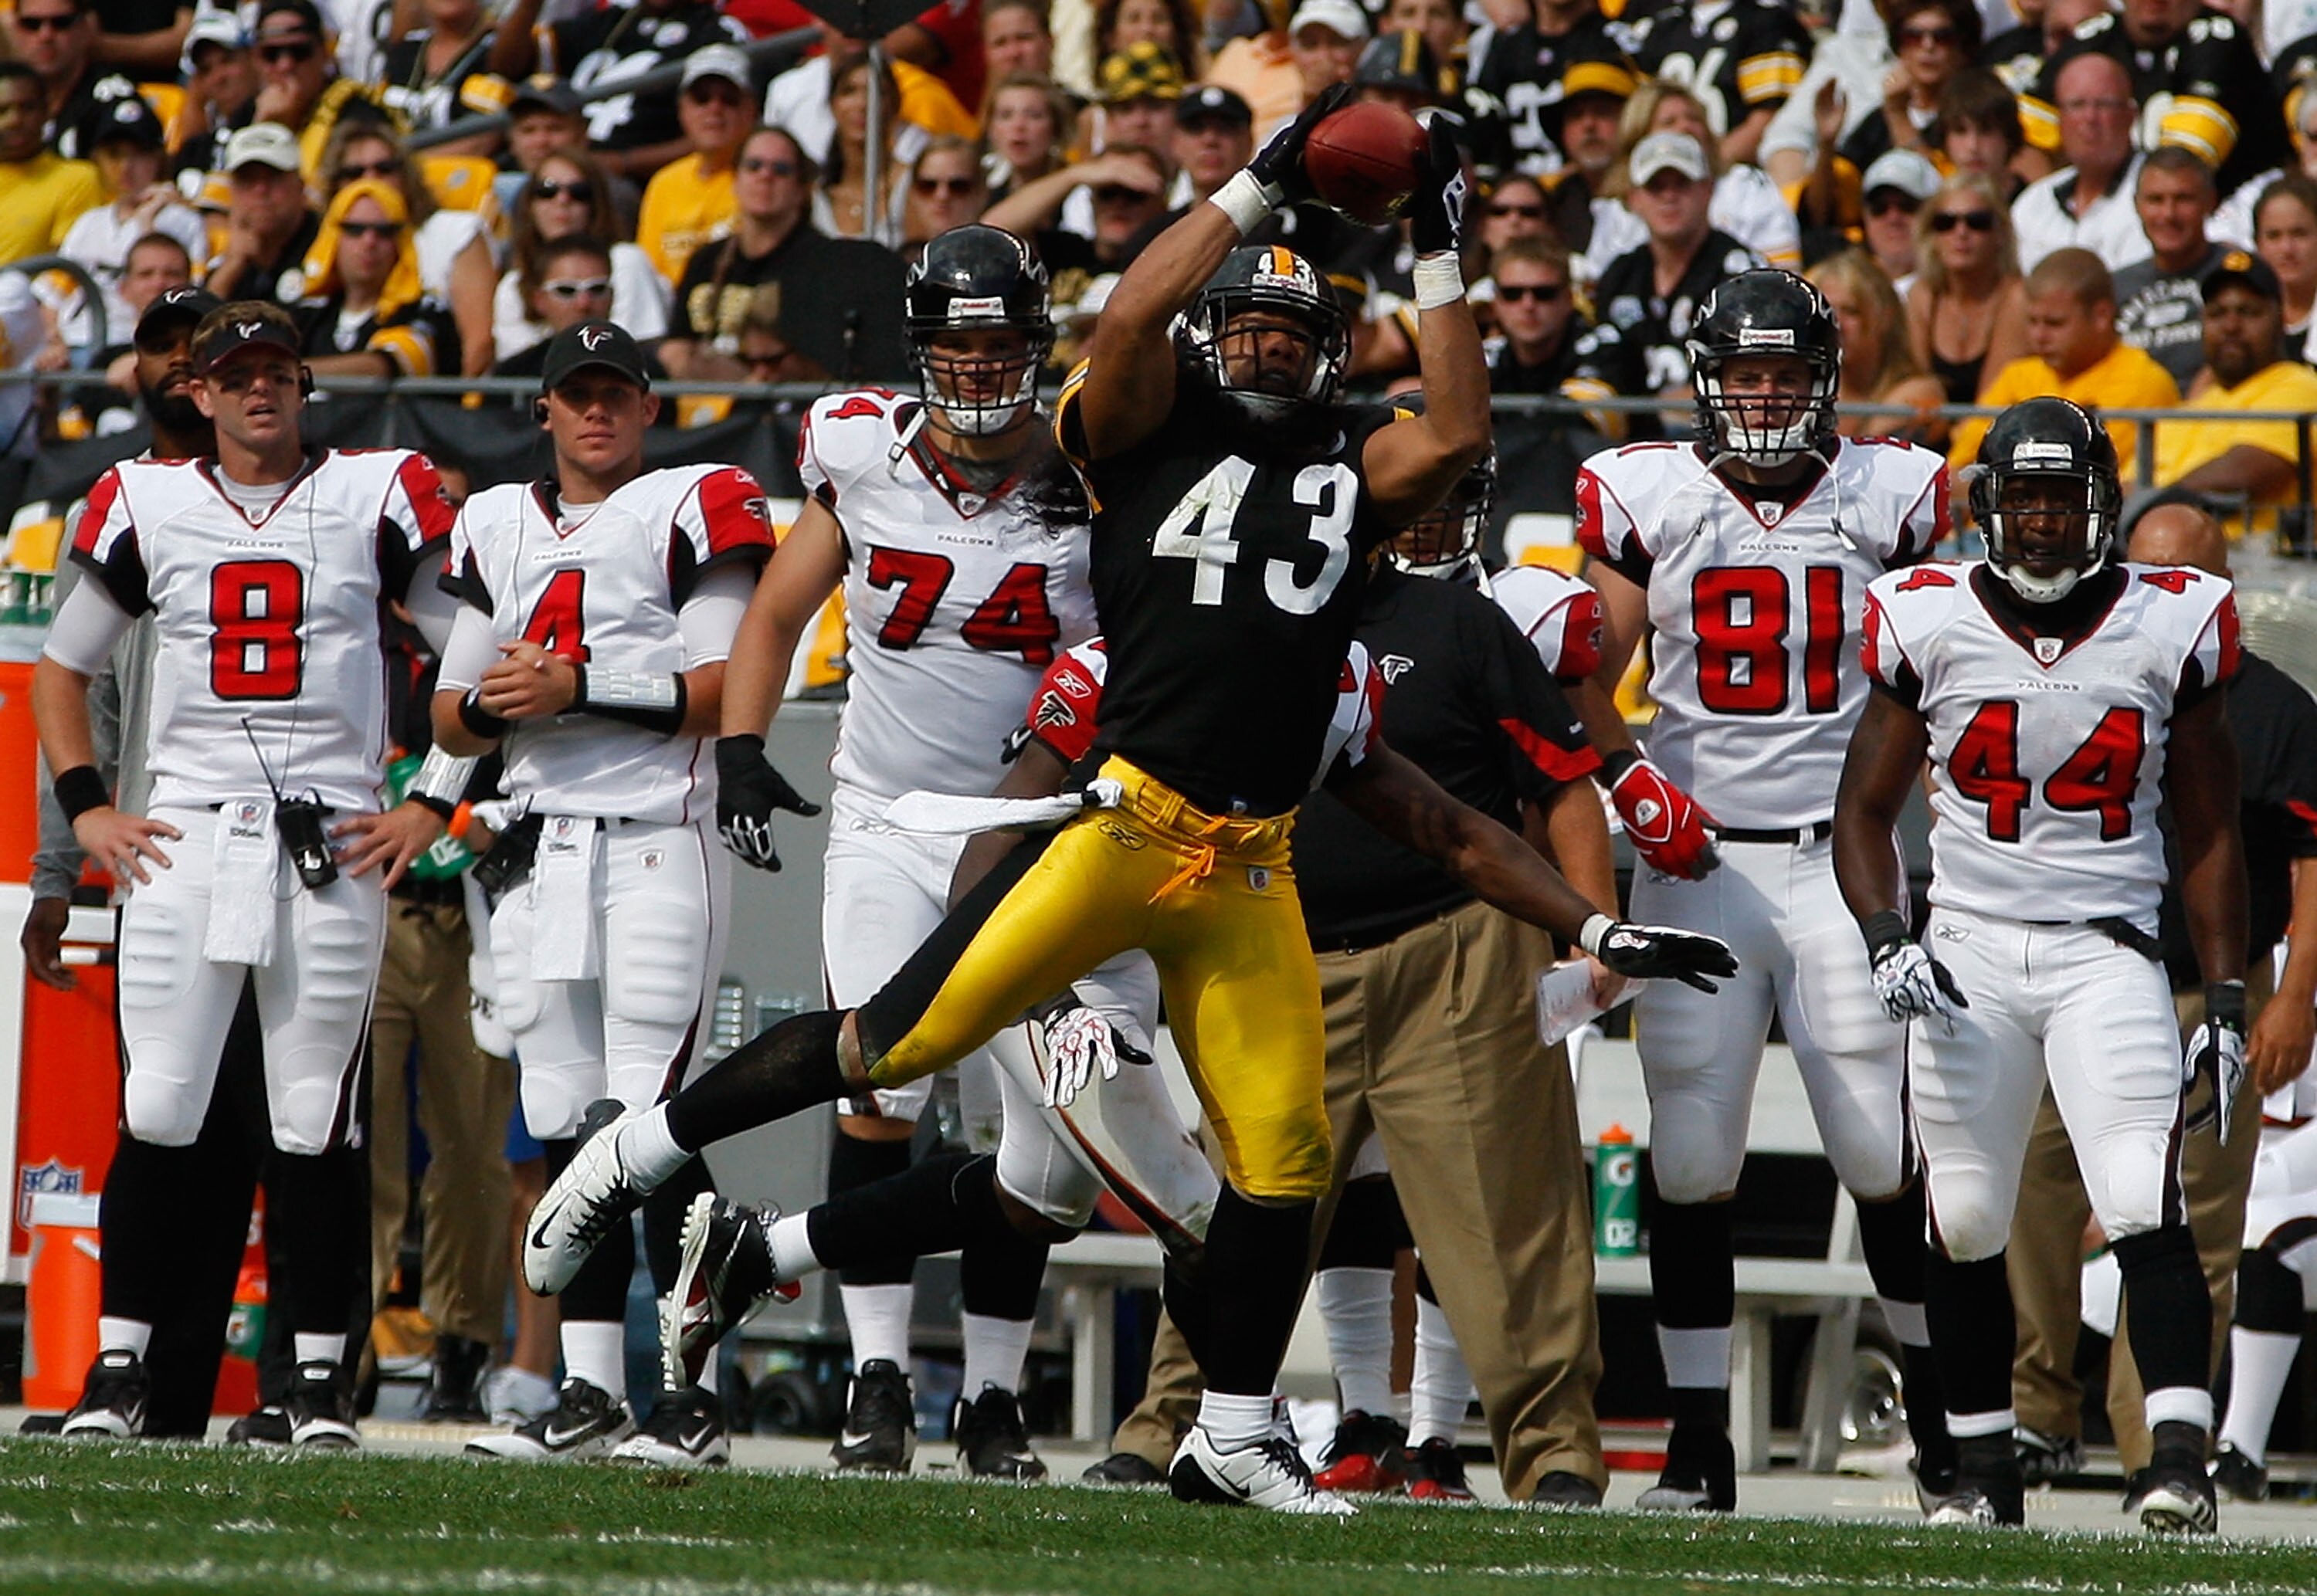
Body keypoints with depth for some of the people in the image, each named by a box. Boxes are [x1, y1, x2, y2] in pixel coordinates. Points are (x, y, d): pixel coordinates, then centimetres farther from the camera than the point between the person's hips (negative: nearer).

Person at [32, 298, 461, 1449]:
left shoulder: (376, 500, 4)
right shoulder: (146, 508, 9)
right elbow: (59, 668, 20)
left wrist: (433, 808, 1)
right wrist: (87, 809, 8)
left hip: (334, 842, -1)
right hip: (183, 836, 1)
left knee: (316, 1121, 0)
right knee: (157, 1114, -4)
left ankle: (320, 1373, 6)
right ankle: (119, 1366, 1)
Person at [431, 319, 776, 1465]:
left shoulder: (693, 512, 0)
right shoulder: (496, 530, 18)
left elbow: (726, 688, -10)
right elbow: (450, 722, 20)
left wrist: (580, 689, -14)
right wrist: (495, 706, -3)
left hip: (655, 844, -6)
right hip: (536, 848, 6)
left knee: (652, 1122, -11)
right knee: (566, 1125, 5)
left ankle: (694, 1392, -9)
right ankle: (589, 1391, 8)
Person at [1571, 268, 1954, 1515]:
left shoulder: (1891, 497, 3)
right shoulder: (1648, 499, 3)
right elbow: (1588, 679, 5)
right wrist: (1631, 781, -11)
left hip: (1845, 852, 0)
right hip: (1698, 856, 0)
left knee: (1886, 1151, -4)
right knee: (1690, 1158, -2)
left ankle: (1934, 1395, 16)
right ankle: (1697, 1440, 4)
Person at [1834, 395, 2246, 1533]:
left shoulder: (2170, 629, 1)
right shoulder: (1929, 626, 0)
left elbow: (2208, 832, 9)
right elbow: (1865, 809, 8)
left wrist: (2225, 1000, 4)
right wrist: (1886, 939, -9)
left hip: (2109, 956, -1)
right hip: (1968, 954, 1)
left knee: (2145, 1207, -17)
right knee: (1963, 1225, 3)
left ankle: (2180, 1456, -23)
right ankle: (1982, 1468, 16)